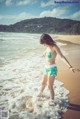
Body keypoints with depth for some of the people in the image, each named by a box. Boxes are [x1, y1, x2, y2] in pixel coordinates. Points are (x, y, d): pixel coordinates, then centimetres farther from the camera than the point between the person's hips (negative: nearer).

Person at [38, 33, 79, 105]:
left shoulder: (54, 47, -20)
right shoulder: (48, 47, 3)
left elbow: (62, 57, -31)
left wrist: (70, 67, -41)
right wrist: (44, 54, 48)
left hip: (52, 69, -8)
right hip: (46, 68, 8)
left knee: (50, 86, -2)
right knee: (43, 83, 25)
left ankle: (52, 101, 16)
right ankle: (40, 94, 48)